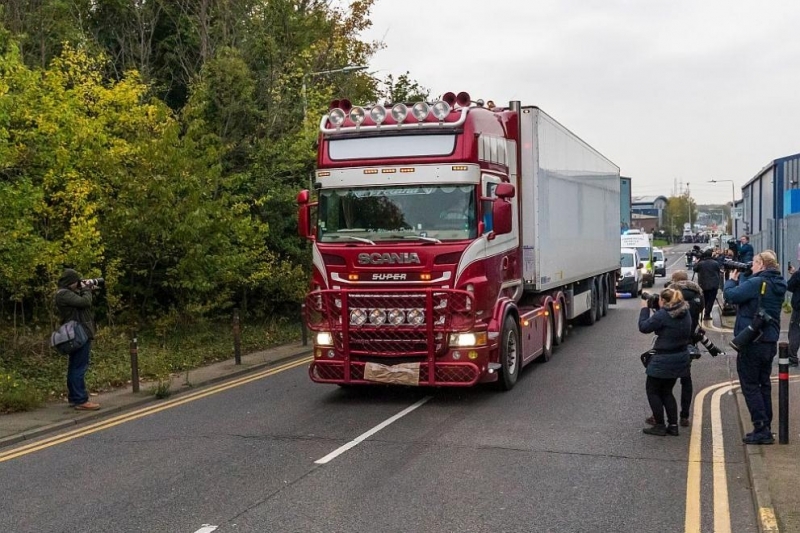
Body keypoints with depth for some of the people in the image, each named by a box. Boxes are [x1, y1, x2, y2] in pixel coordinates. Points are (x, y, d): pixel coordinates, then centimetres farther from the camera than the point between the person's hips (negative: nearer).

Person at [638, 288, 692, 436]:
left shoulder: (662, 315, -19)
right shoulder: (685, 314, 5)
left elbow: (644, 327, -11)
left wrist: (644, 308, 1)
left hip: (664, 359, -8)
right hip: (681, 357, 8)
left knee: (652, 390, 7)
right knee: (666, 391, 19)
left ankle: (660, 426, 8)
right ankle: (673, 425, 16)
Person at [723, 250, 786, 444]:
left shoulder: (757, 282, -17)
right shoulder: (778, 284, 10)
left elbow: (731, 295, -20)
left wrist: (732, 279, -2)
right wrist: (741, 278, 8)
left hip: (752, 342, -8)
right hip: (770, 341, 8)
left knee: (750, 385, -1)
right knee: (763, 384, 16)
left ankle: (761, 430, -3)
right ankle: (766, 428, 21)